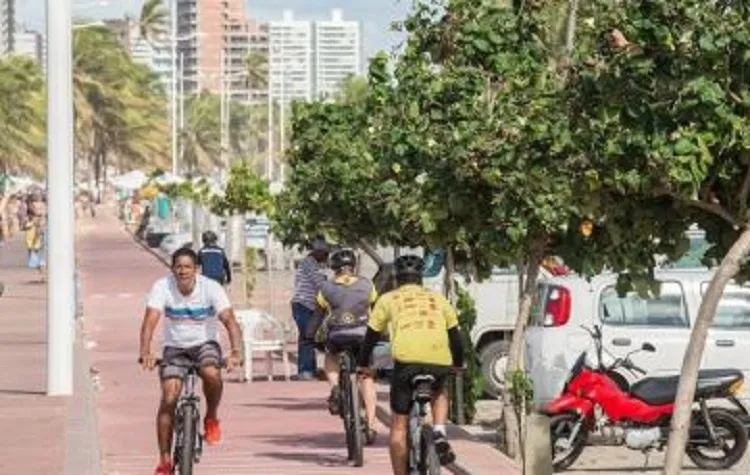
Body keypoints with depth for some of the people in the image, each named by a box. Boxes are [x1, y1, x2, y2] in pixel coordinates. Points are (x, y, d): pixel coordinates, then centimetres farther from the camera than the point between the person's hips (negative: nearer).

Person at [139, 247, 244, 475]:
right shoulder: (162, 287, -16)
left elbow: (230, 321, -25)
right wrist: (145, 353, -43)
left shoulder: (211, 288, -17)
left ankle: (211, 419, -5)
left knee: (211, 373, -34)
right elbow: (150, 320, -26)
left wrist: (236, 352, -42)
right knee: (168, 399, -14)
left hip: (205, 344, -1)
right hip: (175, 348, 1)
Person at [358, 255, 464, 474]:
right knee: (440, 392, 35)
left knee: (399, 425, 10)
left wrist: (363, 365, 39)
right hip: (439, 361, 2)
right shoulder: (438, 299, 27)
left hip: (406, 358, -2)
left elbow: (371, 336, 24)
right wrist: (458, 364, 45)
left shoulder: (388, 299, 22)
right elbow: (455, 336, 29)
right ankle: (439, 434, 11)